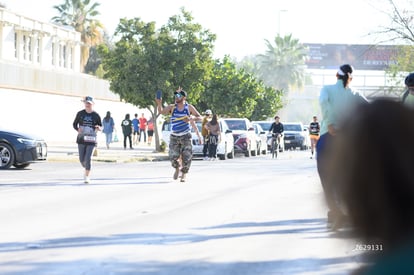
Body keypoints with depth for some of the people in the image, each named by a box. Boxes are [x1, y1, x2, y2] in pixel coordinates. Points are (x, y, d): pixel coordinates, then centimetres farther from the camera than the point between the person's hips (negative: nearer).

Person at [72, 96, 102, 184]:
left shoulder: (96, 115, 0)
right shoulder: (80, 114, 3)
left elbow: (100, 126, 10)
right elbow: (74, 124, 11)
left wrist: (98, 128, -14)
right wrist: (78, 129, -10)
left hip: (91, 140, -2)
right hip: (81, 139, 2)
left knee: (88, 158, -12)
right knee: (82, 159, 6)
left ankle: (87, 176, -3)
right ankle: (86, 169, 37)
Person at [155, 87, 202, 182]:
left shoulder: (189, 107, 0)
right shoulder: (172, 107, 1)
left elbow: (199, 117, 0)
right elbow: (161, 111, -12)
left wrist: (191, 118, -19)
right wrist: (159, 104, -32)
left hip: (186, 136, -1)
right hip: (174, 136, 1)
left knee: (186, 157, -4)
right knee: (173, 156, -4)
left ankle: (183, 174, 16)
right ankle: (176, 169, 28)